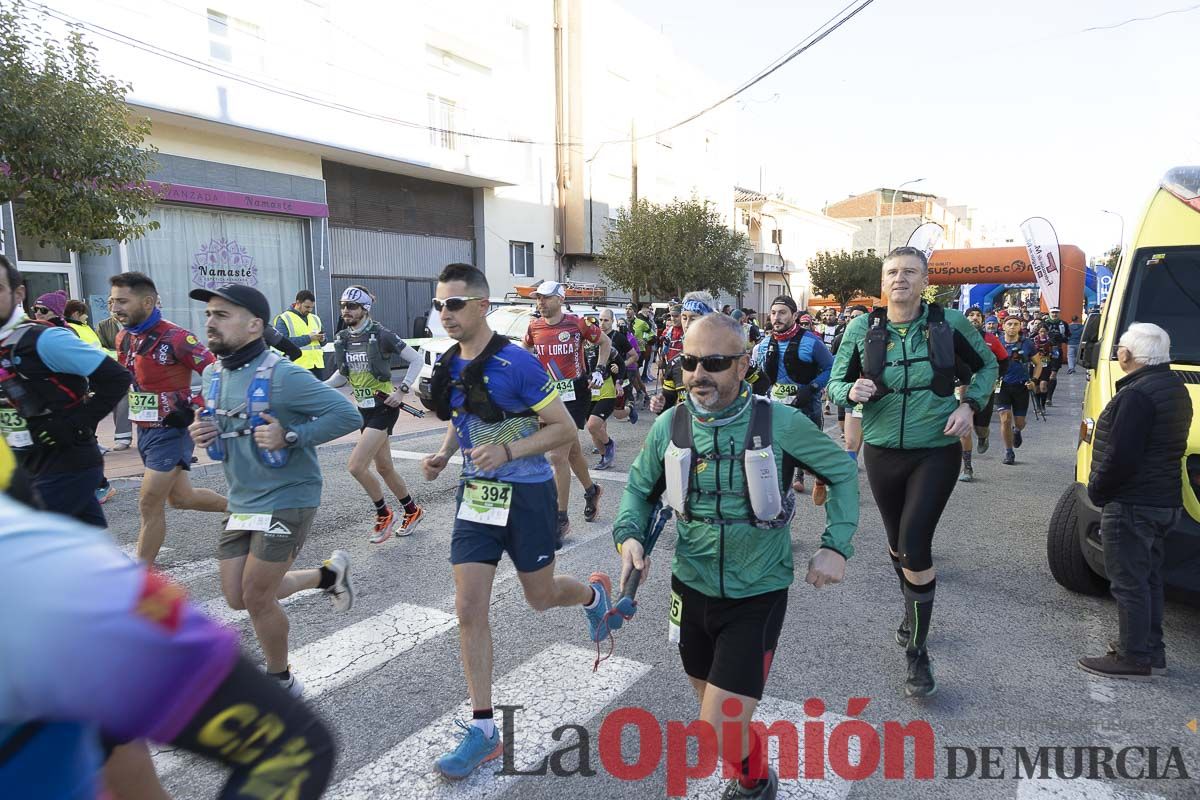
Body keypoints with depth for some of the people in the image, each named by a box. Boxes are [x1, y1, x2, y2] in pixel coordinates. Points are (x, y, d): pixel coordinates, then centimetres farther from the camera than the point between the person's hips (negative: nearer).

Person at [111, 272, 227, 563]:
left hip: (171, 431, -8)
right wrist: (138, 408, 15)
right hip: (144, 429, 8)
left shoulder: (175, 338, -21)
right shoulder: (123, 338, 5)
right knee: (180, 497, 17)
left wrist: (194, 412, -20)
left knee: (149, 504, -4)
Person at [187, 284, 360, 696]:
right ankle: (328, 574, 31)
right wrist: (203, 432, 0)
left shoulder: (281, 375, -20)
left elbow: (347, 414, -21)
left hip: (285, 500, -8)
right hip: (241, 502, 8)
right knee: (237, 597, 11)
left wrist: (289, 436, -27)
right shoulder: (211, 376, 5)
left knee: (257, 598, 0)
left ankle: (281, 681, 26)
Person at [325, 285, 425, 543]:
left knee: (356, 466, -15)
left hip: (384, 407, -7)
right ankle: (412, 510, 34)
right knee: (384, 468, 15)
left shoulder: (381, 335, -13)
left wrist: (402, 390, -16)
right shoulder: (341, 339, 6)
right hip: (364, 409, 7)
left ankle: (384, 513, 7)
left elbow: (417, 361, -10)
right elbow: (342, 374, 18)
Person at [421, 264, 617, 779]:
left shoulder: (516, 363, -18)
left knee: (540, 598, 13)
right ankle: (483, 729, 14)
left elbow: (565, 430, -14)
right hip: (475, 494, 5)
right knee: (469, 609, 1)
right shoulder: (449, 367, 2)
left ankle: (593, 593, 49)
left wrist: (507, 451, -26)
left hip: (526, 494, -5)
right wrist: (443, 455, 0)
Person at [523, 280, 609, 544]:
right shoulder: (534, 327, 2)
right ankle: (591, 491, 46)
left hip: (574, 394, -5)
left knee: (558, 456, -12)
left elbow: (605, 342, 6)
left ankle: (561, 519, -2)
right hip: (548, 394, 5)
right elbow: (526, 352, 23)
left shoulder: (577, 323, -9)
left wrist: (599, 370, -2)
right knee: (572, 450, 20)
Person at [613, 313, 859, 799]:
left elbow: (842, 473, -1)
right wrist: (629, 536, -10)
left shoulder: (780, 423, -16)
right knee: (717, 709, 23)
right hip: (693, 588, 4)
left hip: (757, 594, -4)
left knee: (719, 728, -6)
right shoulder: (670, 425, -8)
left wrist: (836, 545, -11)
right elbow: (640, 488, 8)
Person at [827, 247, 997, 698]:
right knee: (897, 541, 17)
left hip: (936, 452, -2)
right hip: (883, 453, 3)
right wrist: (851, 392, -21)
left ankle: (917, 653, 3)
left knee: (915, 543, -12)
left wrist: (969, 405, -7)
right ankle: (913, 613, 46)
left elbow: (986, 365, 11)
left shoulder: (949, 323, -5)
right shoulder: (863, 328, -3)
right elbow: (836, 383, 3)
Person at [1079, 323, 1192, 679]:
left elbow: (1120, 456, -24)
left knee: (1128, 581, -1)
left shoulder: (1138, 394, -21)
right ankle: (1152, 651, 28)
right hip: (1164, 500, 10)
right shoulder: (1174, 387, 11)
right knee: (1148, 578, 18)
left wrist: (1096, 489, -9)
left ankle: (1134, 657, 8)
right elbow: (1166, 448, 17)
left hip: (1131, 504, -10)